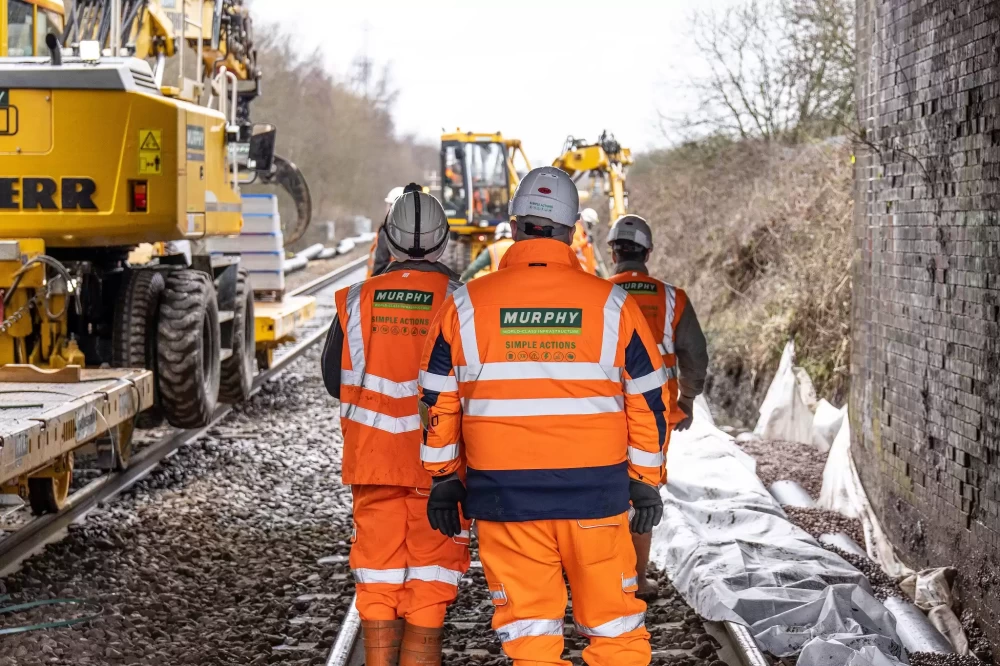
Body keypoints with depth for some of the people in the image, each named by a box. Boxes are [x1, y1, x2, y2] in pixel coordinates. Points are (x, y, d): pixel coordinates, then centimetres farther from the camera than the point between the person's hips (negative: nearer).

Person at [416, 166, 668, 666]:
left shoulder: (465, 306, 0)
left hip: (503, 493, 0)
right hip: (593, 492, 0)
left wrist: (444, 482, 15)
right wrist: (646, 483, 12)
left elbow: (439, 404, 5)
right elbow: (647, 401, 3)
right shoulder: (611, 304, -1)